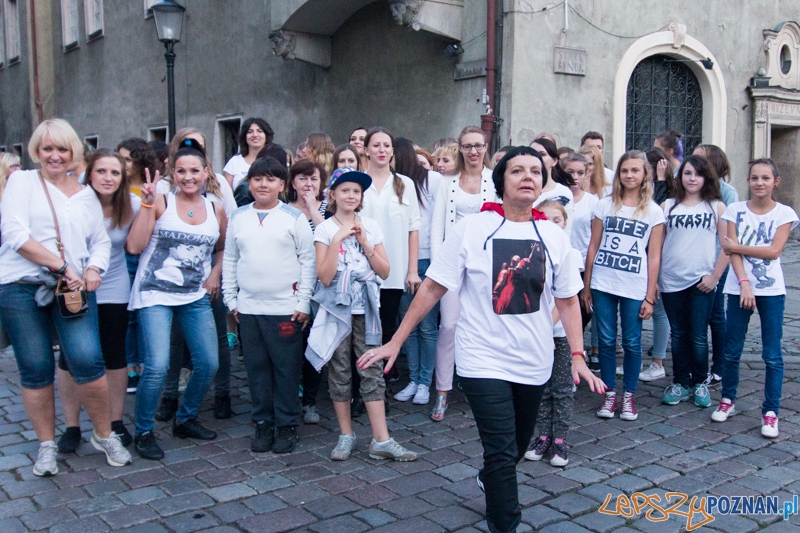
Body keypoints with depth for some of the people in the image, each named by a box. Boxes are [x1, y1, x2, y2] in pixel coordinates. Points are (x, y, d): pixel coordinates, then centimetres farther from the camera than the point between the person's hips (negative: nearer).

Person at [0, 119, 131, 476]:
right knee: (36, 371, 3)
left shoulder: (86, 194, 15)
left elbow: (101, 242, 18)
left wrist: (94, 268, -5)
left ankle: (104, 436, 9)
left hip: (73, 288, 2)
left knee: (88, 361, -12)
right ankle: (46, 445, 22)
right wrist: (61, 266, -13)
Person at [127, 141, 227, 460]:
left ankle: (185, 420, 26)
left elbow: (224, 248, 22)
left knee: (209, 364, 1)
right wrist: (147, 204, -18)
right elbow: (134, 246, -13)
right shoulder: (160, 203, -5)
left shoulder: (215, 210, 6)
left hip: (196, 297, 4)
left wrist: (216, 274, 5)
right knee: (158, 365, -17)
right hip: (156, 294, -4)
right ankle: (143, 431, 6)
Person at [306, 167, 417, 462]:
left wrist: (365, 243, -9)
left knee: (372, 371, -1)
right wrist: (338, 239, -17)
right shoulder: (325, 229, -2)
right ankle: (346, 434, 18)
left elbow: (385, 272, 2)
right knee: (339, 372, 5)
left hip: (365, 308, 1)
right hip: (336, 309, -1)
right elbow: (325, 277, -11)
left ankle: (381, 440, 1)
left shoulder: (371, 226, 6)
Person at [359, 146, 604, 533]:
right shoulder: (471, 229, -10)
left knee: (519, 446, 22)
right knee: (502, 452, -7)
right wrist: (395, 342, -9)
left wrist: (578, 356, -3)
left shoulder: (553, 236, 0)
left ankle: (490, 480, 54)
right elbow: (433, 287, -8)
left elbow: (567, 299, 5)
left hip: (534, 362, 5)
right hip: (484, 361, -4)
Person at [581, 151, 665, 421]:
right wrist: (586, 285, 4)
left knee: (632, 343, 4)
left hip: (634, 288, -1)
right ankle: (610, 393, 17)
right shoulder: (605, 205, 6)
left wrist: (650, 297, -3)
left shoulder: (654, 212, 3)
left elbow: (654, 257, 1)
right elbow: (593, 246, 7)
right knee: (606, 341, 5)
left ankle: (629, 395, 19)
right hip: (603, 285, 1)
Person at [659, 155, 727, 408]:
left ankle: (700, 383, 19)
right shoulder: (668, 206, 6)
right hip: (671, 280, 2)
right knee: (678, 335, 10)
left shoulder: (717, 206, 3)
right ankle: (680, 383, 21)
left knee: (698, 336, 2)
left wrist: (715, 276, -6)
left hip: (701, 281, -2)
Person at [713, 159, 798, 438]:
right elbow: (732, 251, -5)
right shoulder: (735, 210, 3)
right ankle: (728, 400, 24)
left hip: (772, 291, -1)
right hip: (739, 287, 1)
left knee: (772, 354, 1)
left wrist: (737, 246, -9)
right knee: (732, 350, 8)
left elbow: (774, 251, -10)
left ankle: (770, 412, 9)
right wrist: (745, 284, -15)